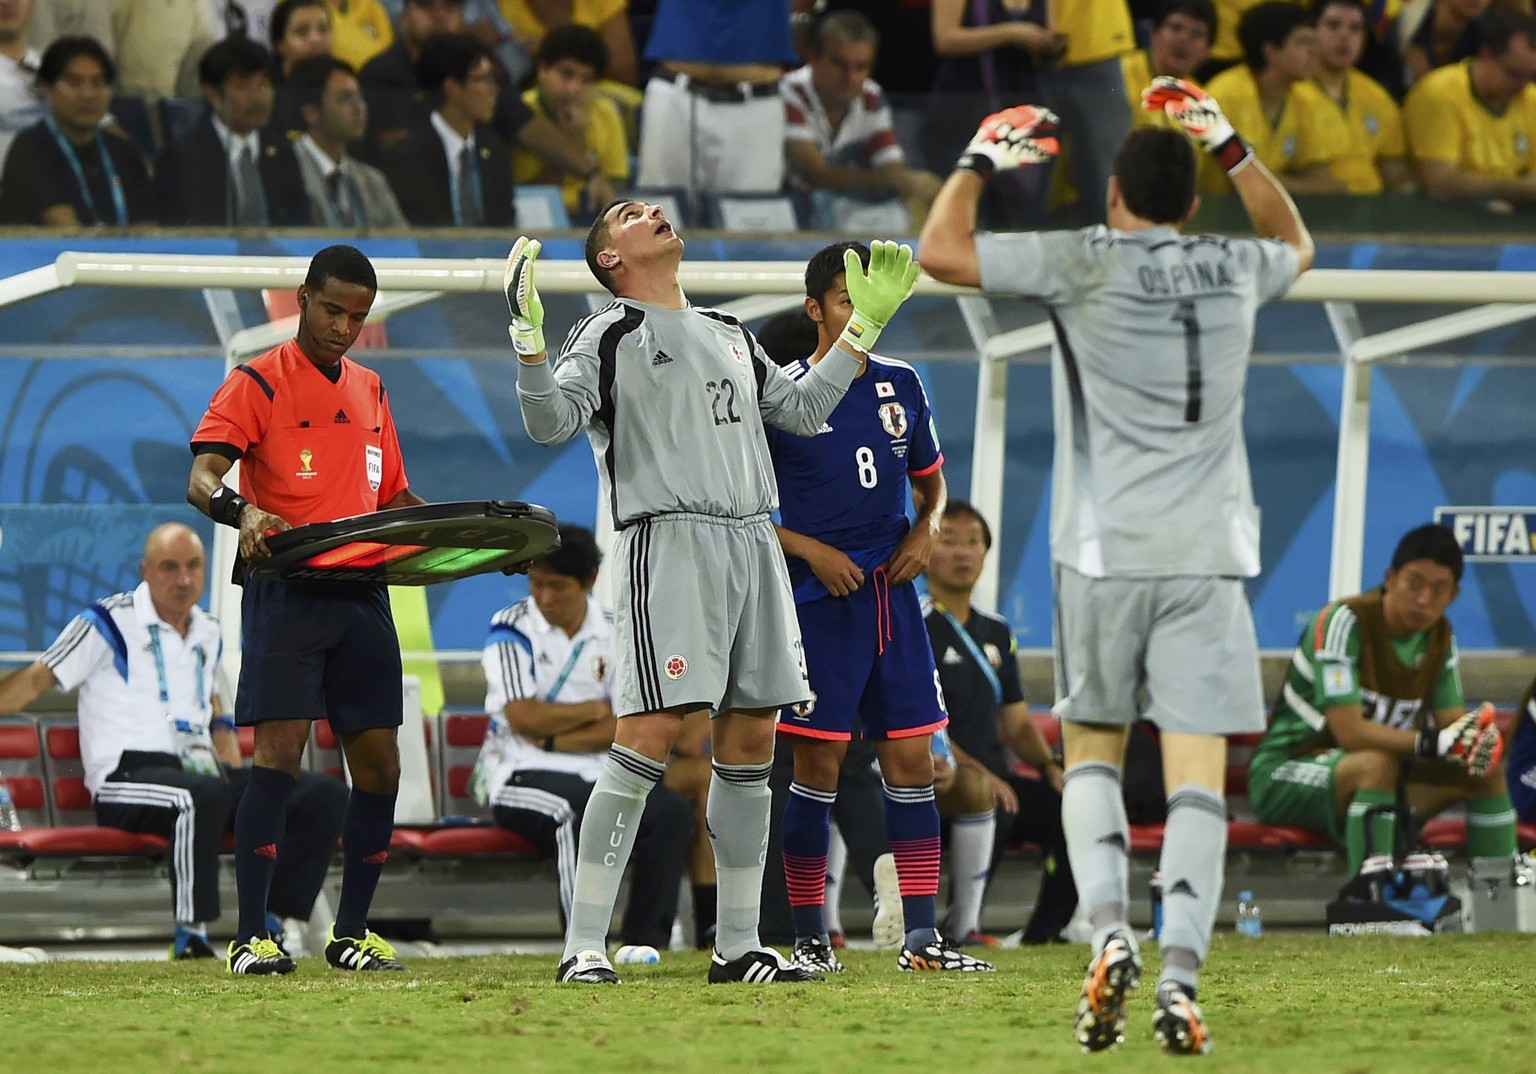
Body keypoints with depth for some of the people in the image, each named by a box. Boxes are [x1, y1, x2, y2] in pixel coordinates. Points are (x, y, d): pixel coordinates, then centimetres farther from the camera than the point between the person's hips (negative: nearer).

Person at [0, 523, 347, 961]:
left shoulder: (207, 634, 21)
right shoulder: (110, 622, 1)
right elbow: (36, 680, -1)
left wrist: (242, 784, 18)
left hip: (203, 770, 7)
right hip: (128, 777, -7)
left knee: (325, 794, -9)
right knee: (202, 795, -42)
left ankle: (269, 921, -13)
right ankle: (191, 933, -37)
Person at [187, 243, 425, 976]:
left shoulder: (369, 391, 18)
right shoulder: (257, 384, -2)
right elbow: (201, 478, -15)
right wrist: (242, 511, -37)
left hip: (363, 595, 6)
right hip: (288, 592, -6)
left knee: (378, 764, 5)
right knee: (279, 751, -15)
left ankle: (351, 933, 16)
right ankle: (250, 937, -15)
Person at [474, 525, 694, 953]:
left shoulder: (614, 634, 10)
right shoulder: (511, 630, 1)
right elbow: (523, 717, -11)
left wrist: (552, 738, -11)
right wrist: (593, 710, 0)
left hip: (596, 774, 4)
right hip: (522, 775, -4)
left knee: (671, 811, -23)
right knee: (575, 815, -38)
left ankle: (646, 941, -25)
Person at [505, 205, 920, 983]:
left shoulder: (730, 336, 24)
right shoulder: (609, 336, 3)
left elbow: (802, 411, 32)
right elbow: (550, 423, -9)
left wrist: (864, 325, 30)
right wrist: (528, 338, -24)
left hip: (753, 541, 7)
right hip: (667, 540, -7)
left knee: (749, 743, 5)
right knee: (650, 736, -15)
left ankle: (737, 946, 13)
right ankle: (583, 948, -13)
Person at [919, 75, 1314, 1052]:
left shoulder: (1085, 263, -4)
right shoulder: (1235, 270, 8)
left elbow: (942, 250, 0)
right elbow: (1297, 244, 33)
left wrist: (984, 160, 15)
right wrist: (1231, 148, 35)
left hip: (1105, 555, -1)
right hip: (1206, 557, 1)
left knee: (1092, 749, 15)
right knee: (1197, 771, -2)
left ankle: (1110, 932, -6)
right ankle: (1180, 979, -15)